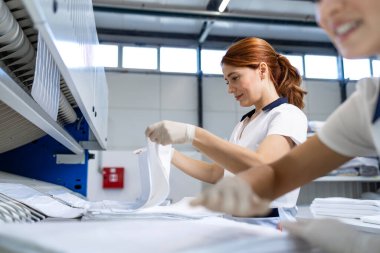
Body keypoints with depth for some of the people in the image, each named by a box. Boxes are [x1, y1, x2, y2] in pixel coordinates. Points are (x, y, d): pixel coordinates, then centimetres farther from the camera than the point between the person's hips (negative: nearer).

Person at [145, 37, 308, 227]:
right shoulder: (244, 123, 14)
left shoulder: (289, 115, -8)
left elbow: (259, 165, -26)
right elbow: (216, 174, 15)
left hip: (269, 226, -6)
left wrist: (192, 134, -30)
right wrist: (170, 155, 6)